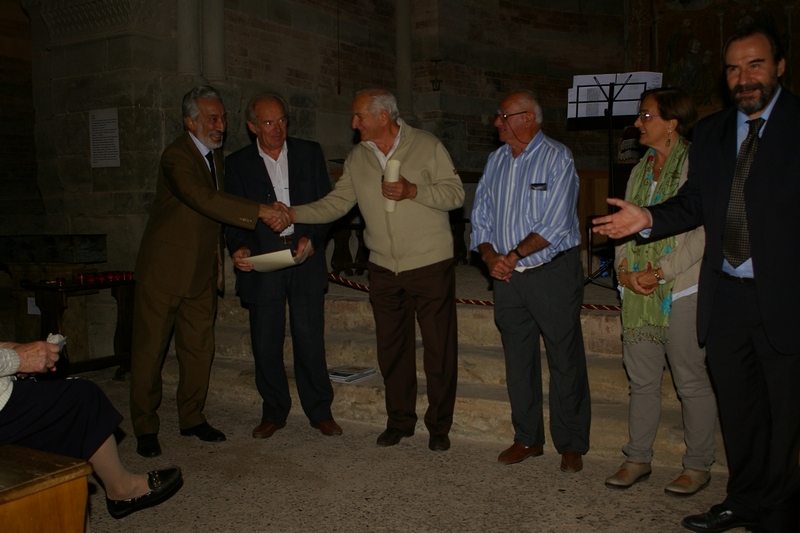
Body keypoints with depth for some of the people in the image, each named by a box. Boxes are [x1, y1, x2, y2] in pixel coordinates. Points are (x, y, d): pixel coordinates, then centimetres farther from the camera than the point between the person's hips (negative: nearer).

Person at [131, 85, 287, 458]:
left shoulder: (215, 154, 11)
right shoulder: (177, 156, -17)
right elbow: (205, 199, -33)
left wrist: (218, 265, 15)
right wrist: (260, 211, -37)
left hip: (201, 271, 7)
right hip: (164, 270, -7)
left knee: (199, 347, 10)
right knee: (150, 348, 3)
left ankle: (192, 417, 24)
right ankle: (145, 427, 15)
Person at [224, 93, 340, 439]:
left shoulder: (309, 153, 8)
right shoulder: (238, 163, 6)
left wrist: (312, 238, -11)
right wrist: (238, 248, -15)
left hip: (305, 259, 0)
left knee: (310, 340, 0)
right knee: (265, 343, 5)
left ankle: (320, 412, 16)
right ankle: (274, 413, 23)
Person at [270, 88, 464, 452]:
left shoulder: (427, 146, -5)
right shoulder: (357, 159, 8)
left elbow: (455, 193, -8)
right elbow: (336, 203, 6)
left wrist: (413, 191, -21)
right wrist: (293, 214, -6)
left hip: (431, 265, -4)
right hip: (384, 270, 4)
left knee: (439, 350, 2)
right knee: (391, 348, 12)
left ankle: (439, 426, 19)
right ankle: (399, 421, 28)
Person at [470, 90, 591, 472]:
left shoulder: (557, 159, -9)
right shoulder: (496, 161, 10)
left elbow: (554, 225, -17)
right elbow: (481, 215, 10)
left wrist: (513, 256, -15)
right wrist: (489, 255, -6)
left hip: (553, 272, -6)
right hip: (507, 275, 6)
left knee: (565, 361, 2)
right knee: (518, 359, 12)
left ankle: (571, 445, 16)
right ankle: (527, 438, 26)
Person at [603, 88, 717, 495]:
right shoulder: (641, 169, 15)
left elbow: (703, 233, -13)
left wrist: (659, 273, -15)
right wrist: (625, 269, -2)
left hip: (681, 290, -6)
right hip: (638, 292, 7)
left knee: (691, 381, 4)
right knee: (642, 378, 12)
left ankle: (698, 465, 19)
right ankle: (638, 459, 23)